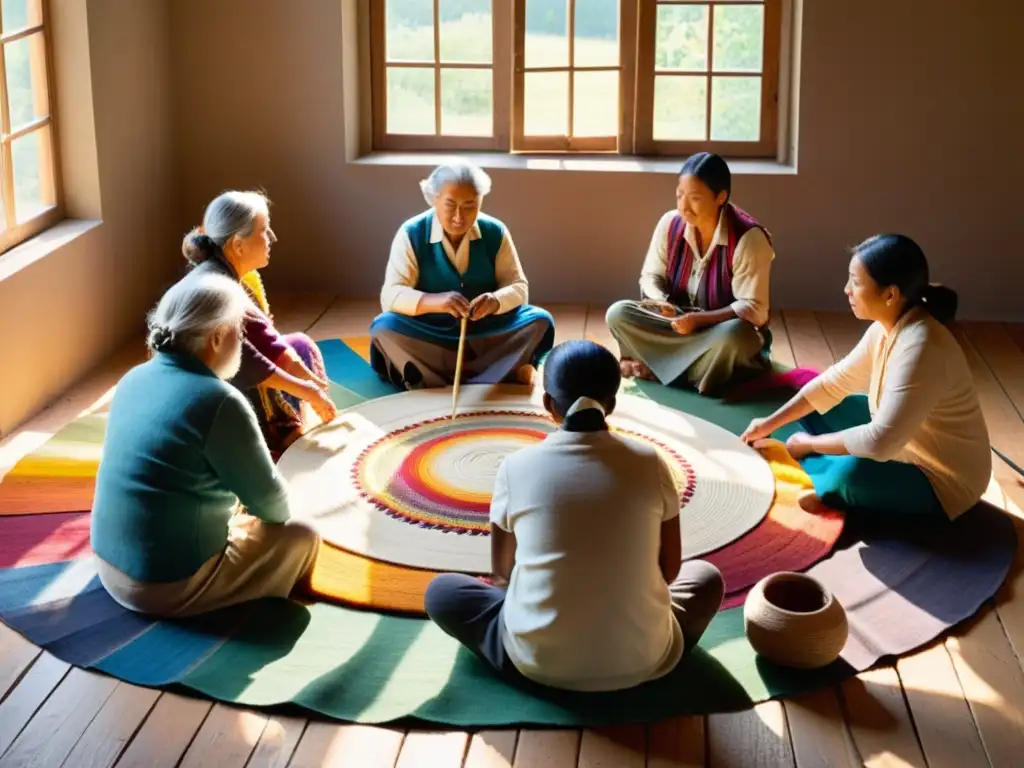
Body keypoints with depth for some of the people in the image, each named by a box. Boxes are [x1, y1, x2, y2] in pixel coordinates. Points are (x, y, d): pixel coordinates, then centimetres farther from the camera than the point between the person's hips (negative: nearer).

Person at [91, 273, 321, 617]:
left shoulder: (135, 379, 3)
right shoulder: (218, 402, -21)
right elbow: (269, 500, -10)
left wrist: (241, 507, 22)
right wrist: (277, 513, 13)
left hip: (111, 566, 8)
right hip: (169, 584, -8)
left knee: (234, 513, 29)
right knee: (301, 539, 8)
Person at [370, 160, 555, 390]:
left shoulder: (495, 232, -4)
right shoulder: (411, 234, -11)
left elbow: (518, 287, -3)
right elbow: (391, 295, -18)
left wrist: (496, 301, -27)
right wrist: (436, 301, -38)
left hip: (486, 333, 2)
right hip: (429, 334, -2)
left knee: (540, 321, -22)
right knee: (384, 328, -30)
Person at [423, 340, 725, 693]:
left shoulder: (517, 466, -5)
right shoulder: (649, 463, -4)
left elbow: (502, 569, 8)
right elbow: (669, 570, 5)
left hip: (537, 661, -1)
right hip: (642, 660, 2)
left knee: (441, 590, 23)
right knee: (705, 577, 29)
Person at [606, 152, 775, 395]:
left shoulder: (748, 238, -22)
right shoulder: (670, 223, -8)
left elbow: (753, 309, -23)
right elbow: (651, 276, 1)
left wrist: (700, 319, -34)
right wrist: (659, 301, -22)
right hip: (681, 323, 5)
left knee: (733, 335, -41)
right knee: (618, 313, -18)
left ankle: (656, 367, -20)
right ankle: (696, 365, -18)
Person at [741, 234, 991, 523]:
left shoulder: (921, 349, -34)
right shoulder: (887, 326, -5)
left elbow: (880, 442, -36)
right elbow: (834, 383, 6)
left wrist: (810, 443, -22)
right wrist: (770, 424, 3)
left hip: (940, 481, -9)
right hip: (903, 443, 9)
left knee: (852, 474, -35)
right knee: (814, 406, 8)